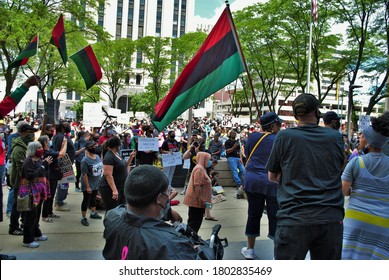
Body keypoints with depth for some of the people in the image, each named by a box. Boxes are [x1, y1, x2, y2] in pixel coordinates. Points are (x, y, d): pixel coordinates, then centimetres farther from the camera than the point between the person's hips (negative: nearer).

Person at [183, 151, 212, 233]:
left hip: (197, 200, 10)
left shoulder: (201, 168, 15)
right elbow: (197, 186, -23)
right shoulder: (199, 169, -17)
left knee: (194, 221, 14)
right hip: (197, 200, -10)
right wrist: (203, 201, -22)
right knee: (194, 222, -4)